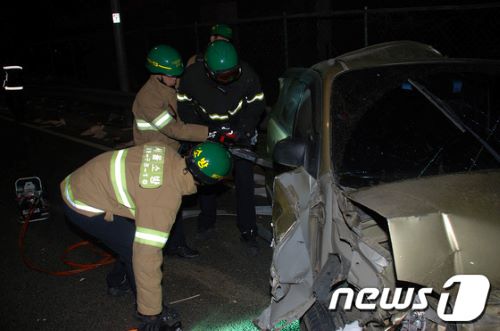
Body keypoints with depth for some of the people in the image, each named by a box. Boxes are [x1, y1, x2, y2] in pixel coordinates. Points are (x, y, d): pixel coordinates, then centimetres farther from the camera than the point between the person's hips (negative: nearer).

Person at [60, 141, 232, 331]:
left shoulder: (167, 152, -12)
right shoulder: (163, 201, -32)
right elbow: (146, 256, -29)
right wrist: (151, 314, -19)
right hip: (83, 208, -8)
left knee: (135, 239, 17)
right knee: (137, 249, -9)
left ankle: (117, 281, 40)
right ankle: (153, 314, 8)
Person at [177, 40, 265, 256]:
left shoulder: (247, 75, -25)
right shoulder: (192, 76, -25)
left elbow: (256, 105, -12)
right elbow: (185, 106, -10)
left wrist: (243, 130, -25)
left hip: (238, 132, -1)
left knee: (245, 181, -3)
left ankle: (248, 232, 8)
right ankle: (207, 222, 31)